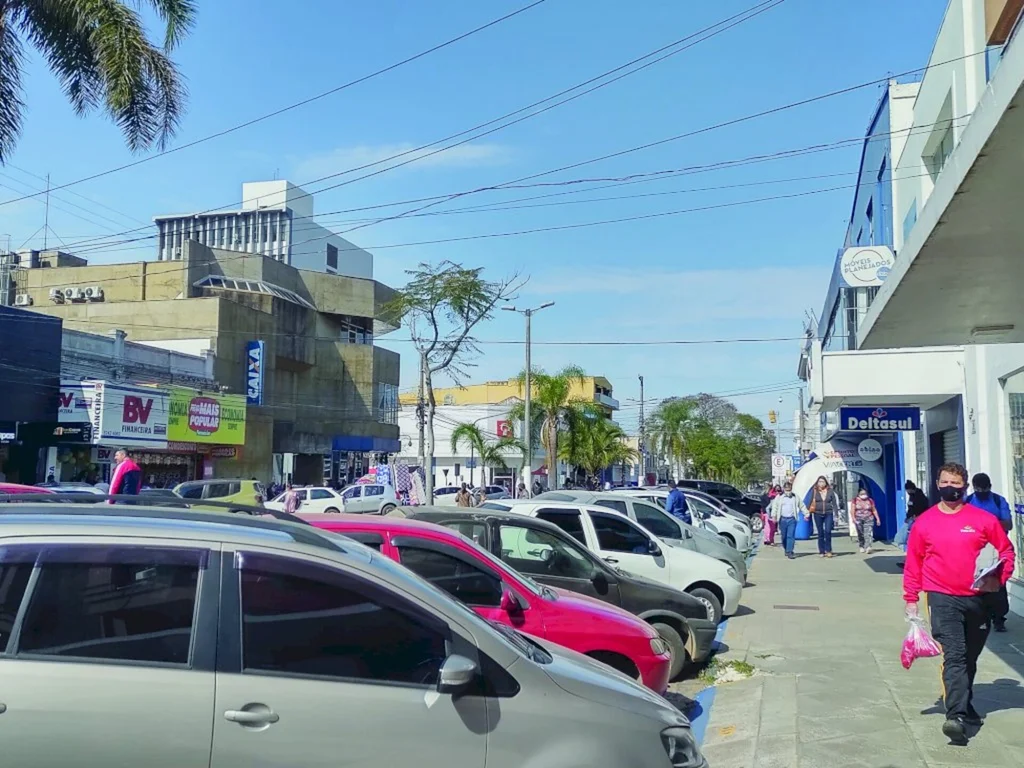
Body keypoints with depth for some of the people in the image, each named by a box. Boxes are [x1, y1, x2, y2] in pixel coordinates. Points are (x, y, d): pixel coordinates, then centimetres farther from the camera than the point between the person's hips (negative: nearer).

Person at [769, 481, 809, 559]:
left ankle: (789, 552, -12)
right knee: (784, 536, 7)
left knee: (791, 536, -10)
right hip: (782, 519, 1)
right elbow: (775, 507, 2)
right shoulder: (779, 497, 6)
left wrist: (806, 514, 13)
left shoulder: (796, 497, 10)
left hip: (792, 519, -1)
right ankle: (787, 550, 24)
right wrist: (773, 516, -10)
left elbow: (802, 506, 17)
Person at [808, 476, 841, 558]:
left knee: (828, 531, -13)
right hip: (818, 514, 1)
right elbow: (811, 503, 4)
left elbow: (834, 503, 5)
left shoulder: (830, 491, 3)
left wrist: (836, 514, 0)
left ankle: (828, 550, -2)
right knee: (820, 533, 4)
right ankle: (821, 551, 11)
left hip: (828, 514, 0)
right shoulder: (815, 492, 2)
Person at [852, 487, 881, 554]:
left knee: (868, 534, -14)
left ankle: (868, 547, -24)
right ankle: (862, 547, 20)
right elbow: (853, 510, -1)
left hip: (868, 519, -1)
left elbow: (874, 510, 10)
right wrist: (853, 518, -14)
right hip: (858, 520, 1)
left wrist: (877, 518, 5)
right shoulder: (855, 501, 3)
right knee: (860, 534, 7)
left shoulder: (870, 501, 6)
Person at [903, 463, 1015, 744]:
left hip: (977, 599, 2)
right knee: (954, 656, -15)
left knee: (970, 658, 17)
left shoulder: (984, 519, 1)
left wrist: (998, 578, -9)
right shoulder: (924, 523, 0)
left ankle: (964, 705, 35)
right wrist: (911, 600, 4)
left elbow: (1006, 551, 7)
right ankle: (956, 716, -22)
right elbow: (913, 564, 5)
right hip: (942, 599, -2)